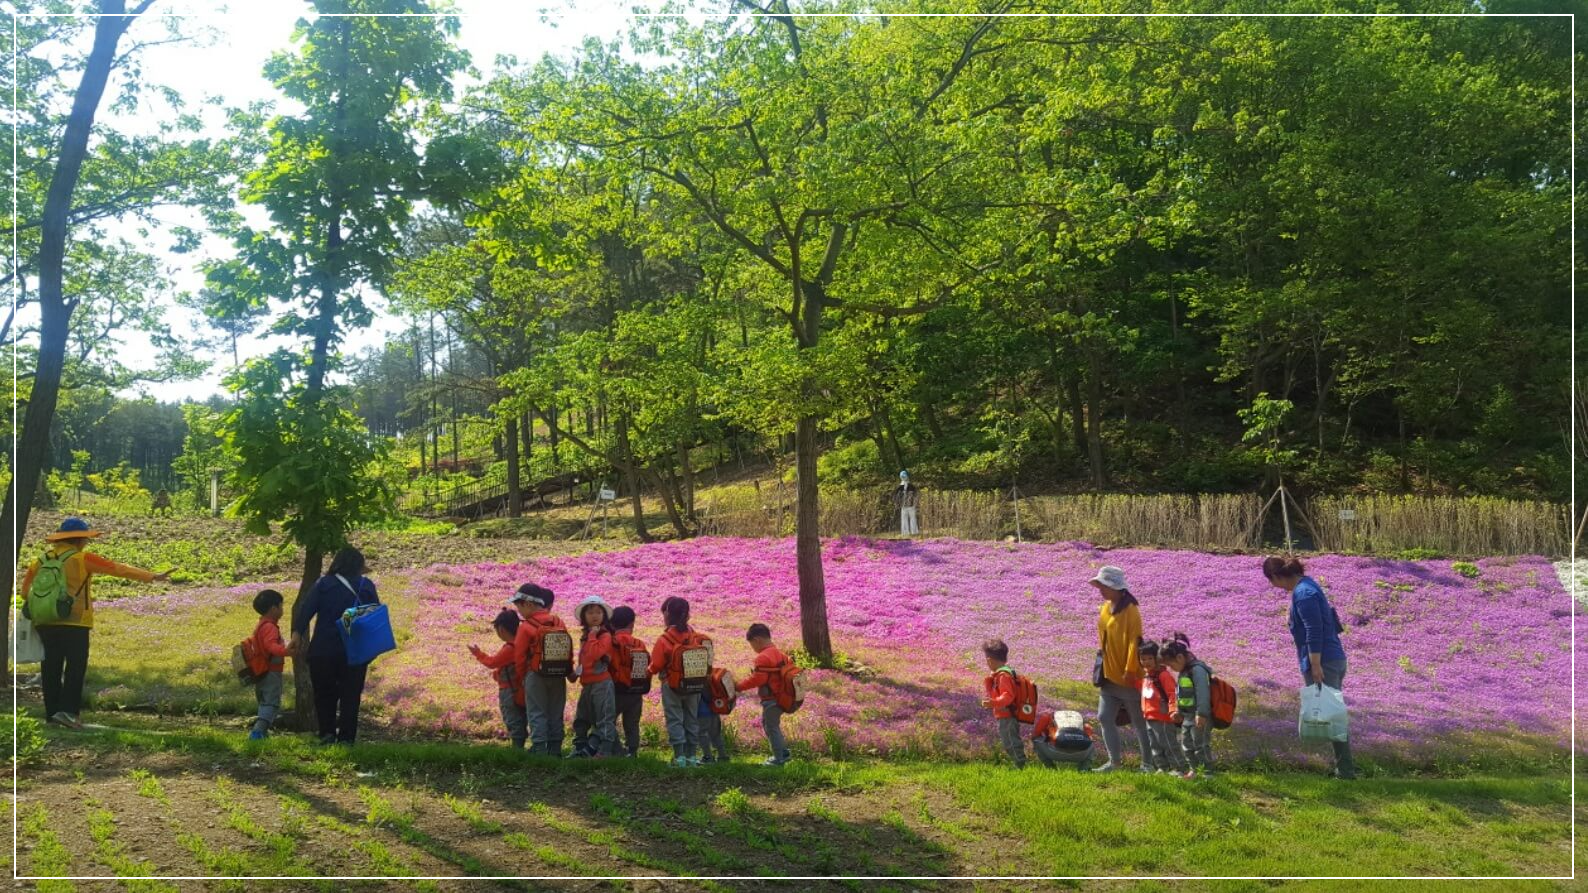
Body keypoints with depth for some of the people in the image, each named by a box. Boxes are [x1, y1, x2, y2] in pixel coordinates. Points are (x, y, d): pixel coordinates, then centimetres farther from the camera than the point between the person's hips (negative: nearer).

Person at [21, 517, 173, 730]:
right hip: (73, 622, -7)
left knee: (51, 668, 11)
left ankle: (51, 712, 16)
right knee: (76, 666, -4)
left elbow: (29, 576, 27)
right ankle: (67, 710, -13)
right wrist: (151, 576, -10)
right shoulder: (82, 558, -8)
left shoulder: (43, 558, 11)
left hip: (45, 622, 7)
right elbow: (118, 569, -11)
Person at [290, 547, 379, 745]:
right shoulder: (366, 585, 4)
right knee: (350, 696, 7)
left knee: (324, 694, 14)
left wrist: (297, 633, -17)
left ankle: (327, 733, 4)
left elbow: (306, 608, -10)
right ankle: (345, 738, 3)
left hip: (323, 650, 0)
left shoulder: (324, 584, 3)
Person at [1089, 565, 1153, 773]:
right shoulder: (1105, 608, 8)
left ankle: (1147, 763, 17)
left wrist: (1130, 671, -23)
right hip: (1109, 676, 8)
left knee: (1139, 722, 5)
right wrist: (1101, 666, 17)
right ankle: (1114, 761, 15)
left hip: (1127, 679, -8)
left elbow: (1134, 643, -20)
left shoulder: (1130, 611, -17)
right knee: (1105, 718, 7)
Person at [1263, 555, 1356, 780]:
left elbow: (1314, 632, -22)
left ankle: (1345, 770, -1)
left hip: (1323, 662, -10)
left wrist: (1315, 666, -21)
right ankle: (1344, 765, 22)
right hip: (1336, 659, 10)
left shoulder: (1303, 593, -17)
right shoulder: (1307, 583, 13)